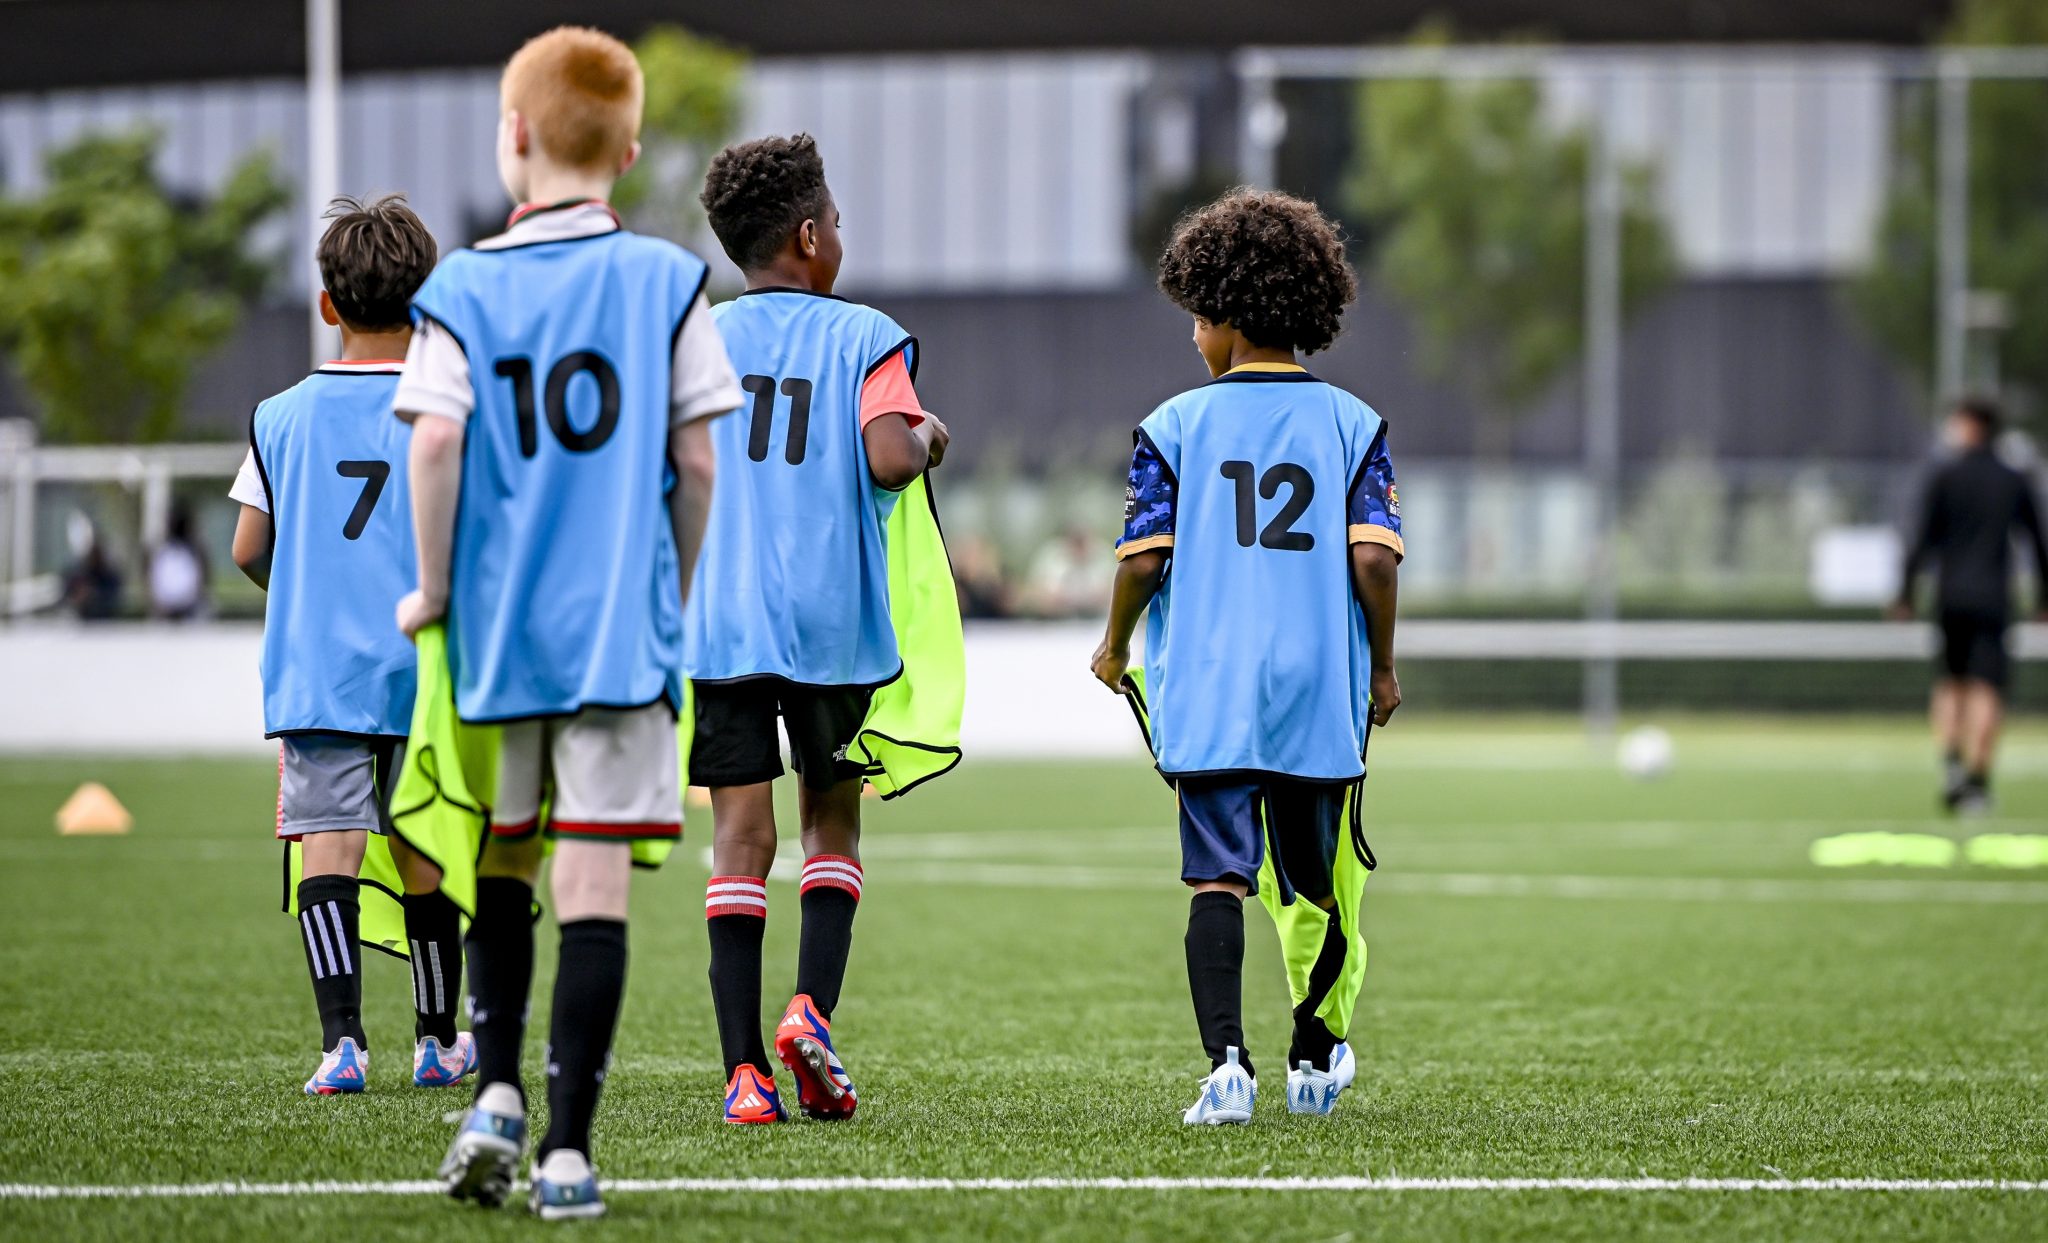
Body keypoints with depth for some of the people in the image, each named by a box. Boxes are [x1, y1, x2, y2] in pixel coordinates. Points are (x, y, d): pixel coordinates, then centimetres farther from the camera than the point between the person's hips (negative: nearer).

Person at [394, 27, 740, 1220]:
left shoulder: (463, 286, 0)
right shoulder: (666, 279, 0)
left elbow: (437, 439, -12)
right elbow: (697, 460, -1)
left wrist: (434, 588, 0)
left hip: (496, 626, 1)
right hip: (625, 627, -1)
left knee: (503, 865, 19)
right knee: (596, 880, -3)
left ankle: (498, 1092, 8)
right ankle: (569, 1149, -6)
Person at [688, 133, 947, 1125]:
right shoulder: (865, 337, -1)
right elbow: (889, 457, -16)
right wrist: (928, 438, 5)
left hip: (718, 624, 2)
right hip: (834, 624, -1)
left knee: (740, 841, 1)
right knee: (831, 821, 17)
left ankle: (745, 1068, -6)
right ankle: (812, 1008, -3)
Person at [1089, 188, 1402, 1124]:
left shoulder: (1177, 425, 0)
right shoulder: (1352, 423, 3)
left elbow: (1141, 560, -4)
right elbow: (1374, 558, -5)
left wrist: (1116, 647, 14)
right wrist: (1383, 668, 9)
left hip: (1207, 695, -2)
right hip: (1321, 695, 2)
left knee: (1217, 879, -4)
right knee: (1316, 885, 16)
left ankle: (1226, 1061, -21)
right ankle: (1315, 1060, 32)